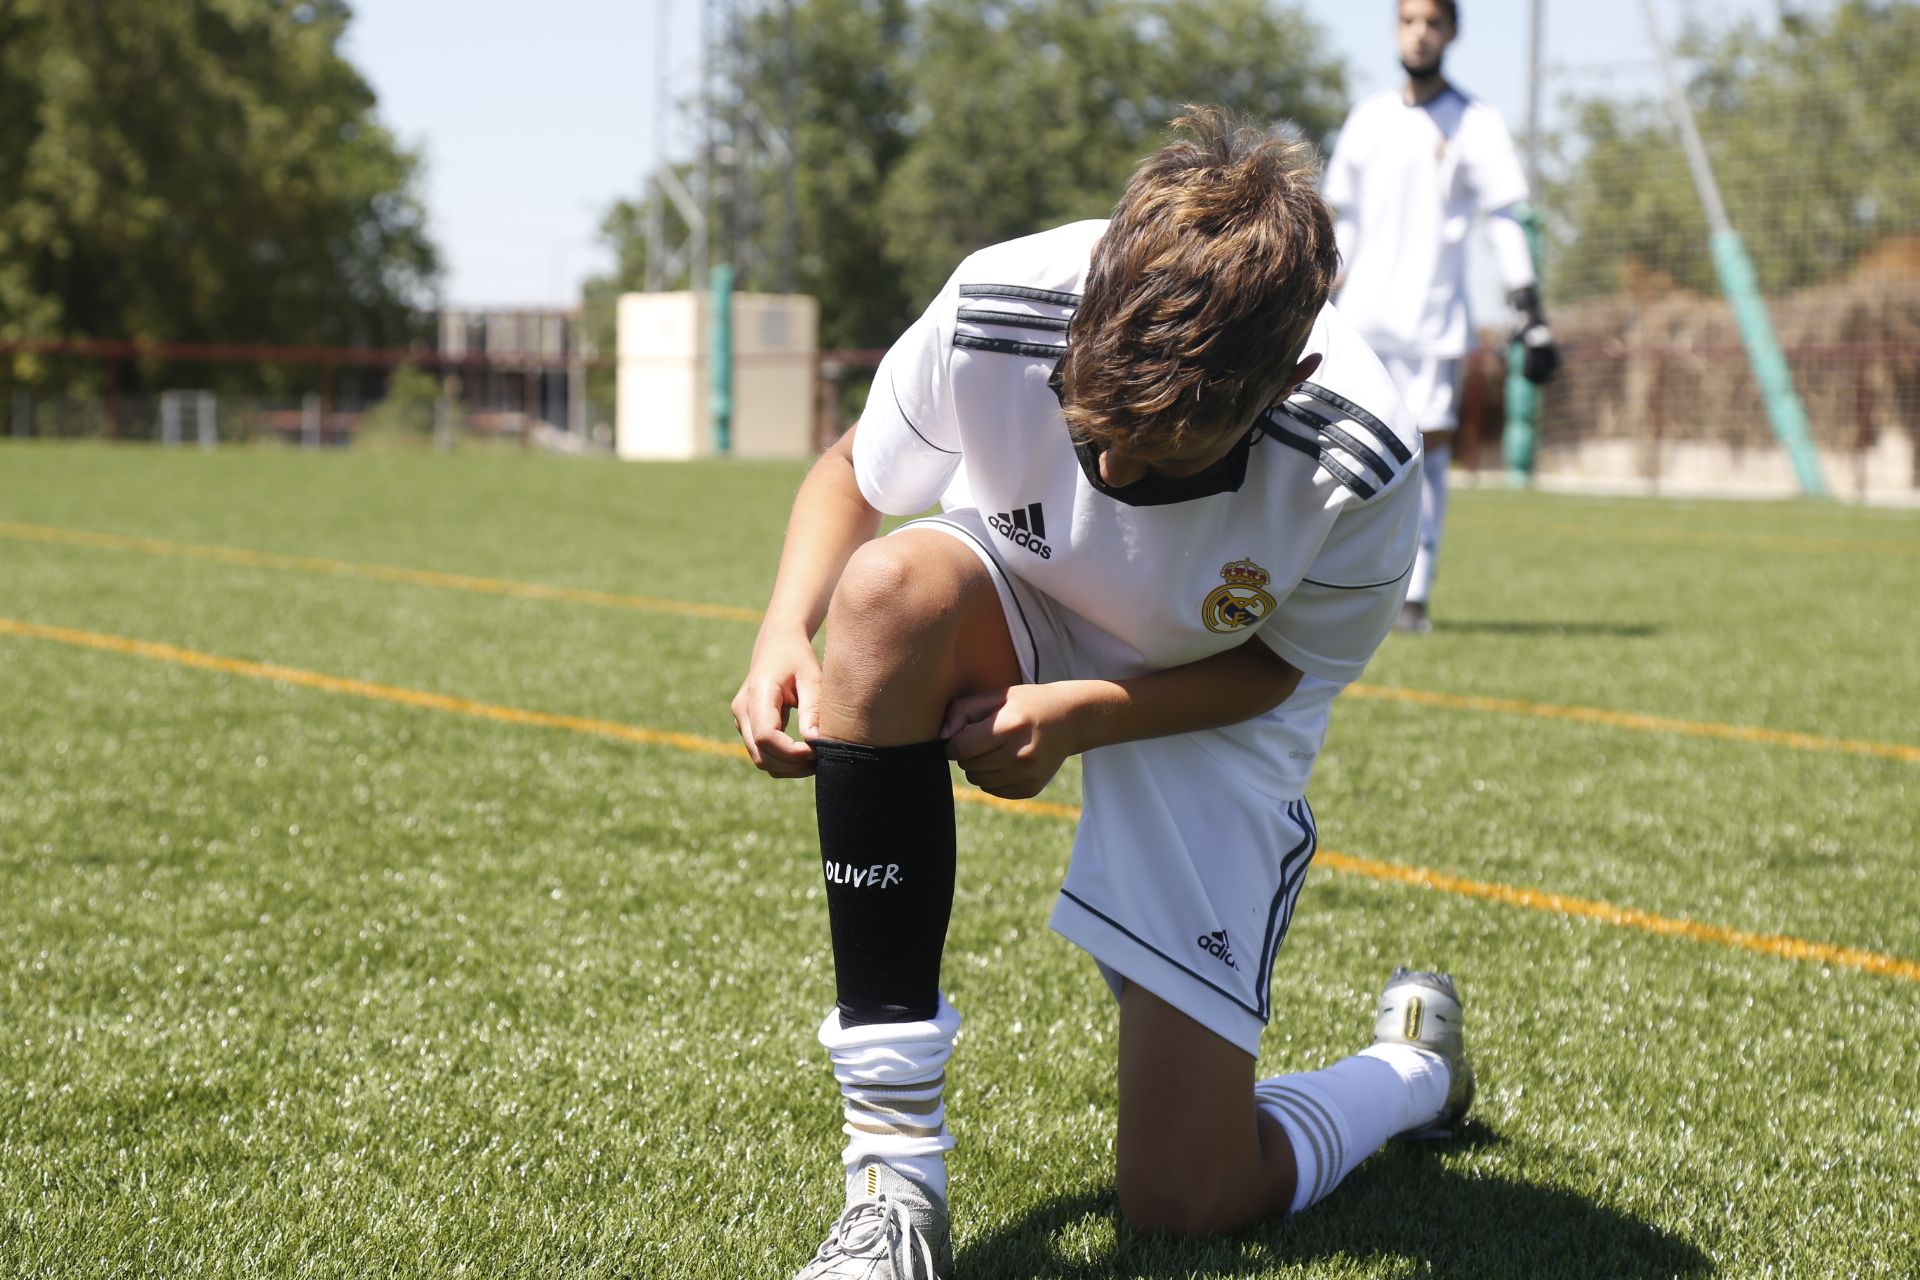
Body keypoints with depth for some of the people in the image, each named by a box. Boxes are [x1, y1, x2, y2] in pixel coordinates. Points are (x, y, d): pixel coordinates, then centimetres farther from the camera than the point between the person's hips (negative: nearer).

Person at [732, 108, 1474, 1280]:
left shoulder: (1361, 469, -34)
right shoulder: (994, 315, -31)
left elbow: (1282, 665, -13)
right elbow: (854, 474, -10)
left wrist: (1082, 716, -29)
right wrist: (786, 633, -29)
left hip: (1213, 714, -2)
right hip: (1019, 623, 2)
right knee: (891, 588, -39)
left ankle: (1414, 1065, 31)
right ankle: (896, 1172, -32)